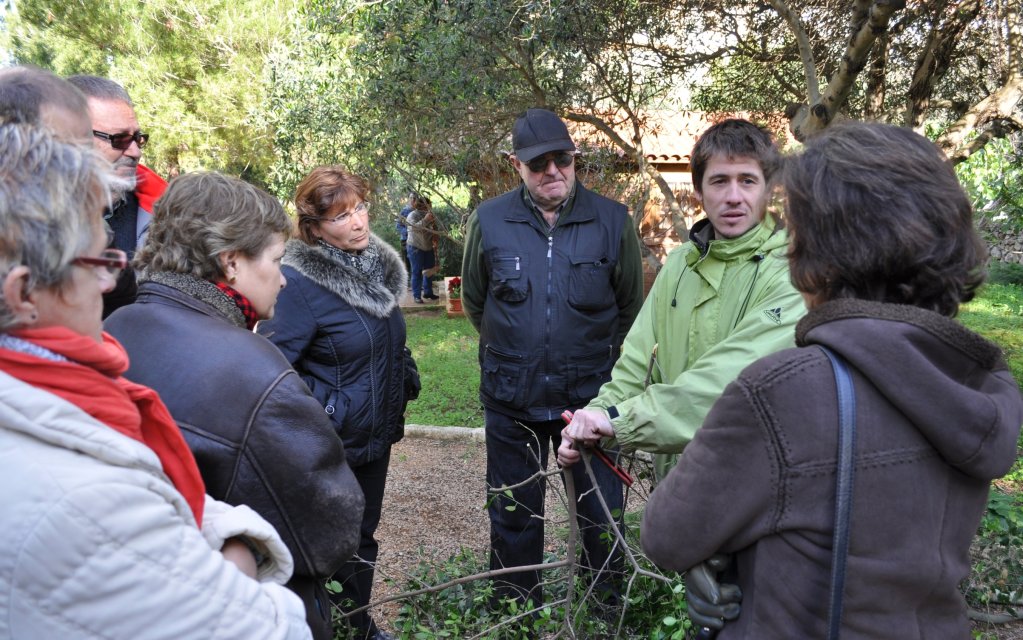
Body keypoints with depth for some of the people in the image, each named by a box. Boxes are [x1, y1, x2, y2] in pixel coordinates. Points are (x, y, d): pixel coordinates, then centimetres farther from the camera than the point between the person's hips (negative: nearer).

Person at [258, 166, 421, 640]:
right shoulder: (299, 282, -22)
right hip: (329, 442, -7)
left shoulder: (378, 264, 1)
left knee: (362, 535, 23)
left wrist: (404, 385, 14)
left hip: (376, 435, 7)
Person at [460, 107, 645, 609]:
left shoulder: (612, 220, -7)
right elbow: (473, 301, 10)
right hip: (511, 398, 1)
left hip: (591, 395, -1)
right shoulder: (489, 221, -6)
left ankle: (607, 609, 34)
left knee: (603, 515, 12)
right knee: (513, 515, 16)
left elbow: (630, 307, 7)